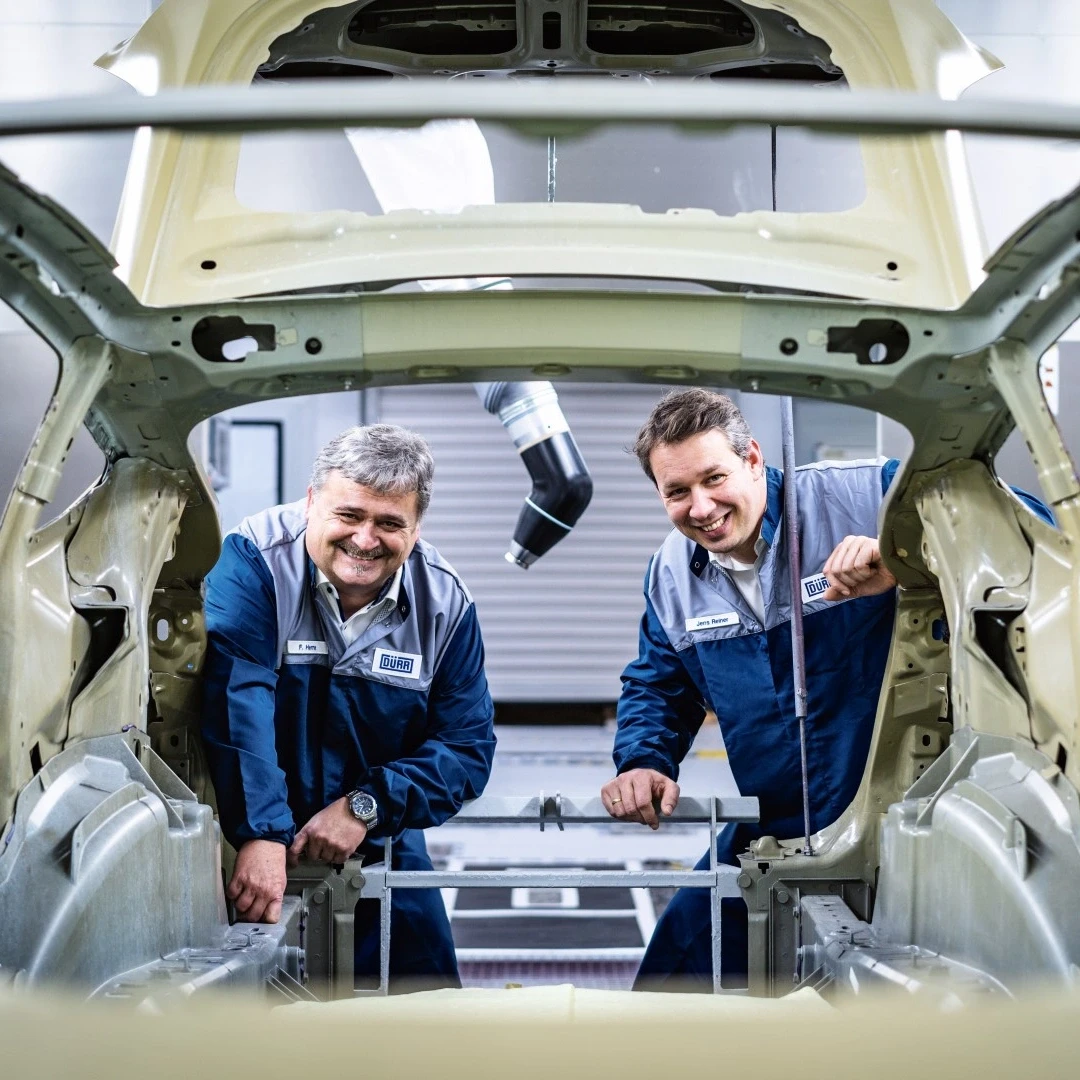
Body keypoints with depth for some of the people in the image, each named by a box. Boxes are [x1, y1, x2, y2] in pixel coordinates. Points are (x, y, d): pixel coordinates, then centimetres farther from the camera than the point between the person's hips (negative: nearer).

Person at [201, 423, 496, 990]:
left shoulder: (445, 603, -6)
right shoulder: (254, 561, -17)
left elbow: (468, 746, -4)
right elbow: (237, 700, -29)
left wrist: (366, 806, -19)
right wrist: (261, 834, -39)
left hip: (381, 849, 3)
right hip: (250, 850, -3)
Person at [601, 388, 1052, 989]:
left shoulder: (863, 496, -15)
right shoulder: (672, 573, 5)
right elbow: (657, 685, 19)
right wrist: (642, 763, -2)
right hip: (772, 838, 5)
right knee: (672, 980, 10)